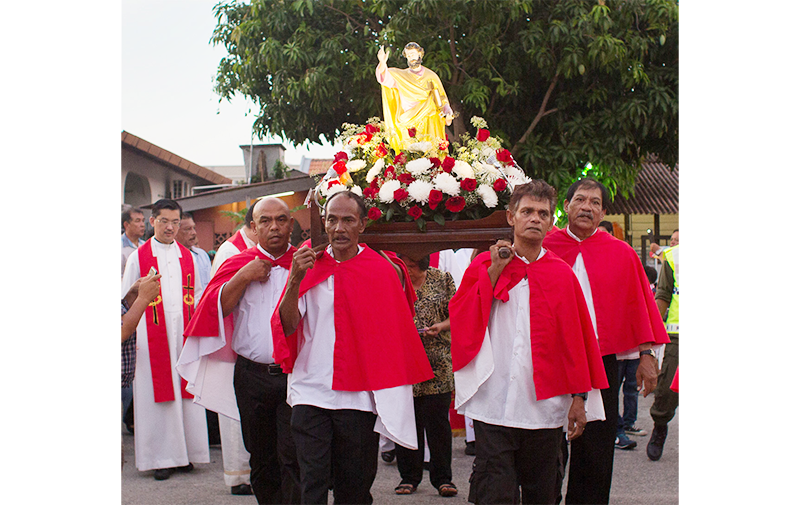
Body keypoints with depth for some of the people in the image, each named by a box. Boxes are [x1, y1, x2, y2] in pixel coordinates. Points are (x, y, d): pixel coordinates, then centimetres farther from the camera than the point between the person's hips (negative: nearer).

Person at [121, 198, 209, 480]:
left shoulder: (187, 257, 12)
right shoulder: (138, 257, 3)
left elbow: (197, 298, 16)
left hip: (184, 333, 3)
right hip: (152, 335, -3)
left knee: (185, 390, 3)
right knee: (158, 392, -2)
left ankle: (185, 452, 11)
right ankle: (161, 457, 3)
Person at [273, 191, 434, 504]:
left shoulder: (384, 271, 2)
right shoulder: (308, 267, 6)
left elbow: (395, 332, 11)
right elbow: (287, 326, -2)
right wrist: (295, 280, -15)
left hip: (360, 396, 0)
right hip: (311, 392, 0)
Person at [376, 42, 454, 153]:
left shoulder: (431, 76, 14)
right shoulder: (401, 76, 13)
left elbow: (441, 99, 13)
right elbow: (385, 78, -5)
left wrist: (448, 113, -6)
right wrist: (382, 63, -26)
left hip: (429, 123, 0)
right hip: (408, 122, 0)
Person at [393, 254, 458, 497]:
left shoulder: (442, 279, 5)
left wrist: (440, 327, -11)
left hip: (437, 363, -1)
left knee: (437, 420, -2)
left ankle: (443, 477, 9)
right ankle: (409, 476, 17)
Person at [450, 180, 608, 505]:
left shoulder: (562, 274, 8)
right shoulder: (484, 265, 6)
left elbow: (576, 339, 9)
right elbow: (461, 322, -4)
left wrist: (578, 396, 5)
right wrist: (494, 272, -9)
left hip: (544, 405, 2)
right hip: (494, 402, -2)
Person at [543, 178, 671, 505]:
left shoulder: (622, 254, 6)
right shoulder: (544, 249, 3)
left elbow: (639, 306, 7)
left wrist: (647, 355, 2)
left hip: (601, 364, 1)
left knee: (594, 451, 5)